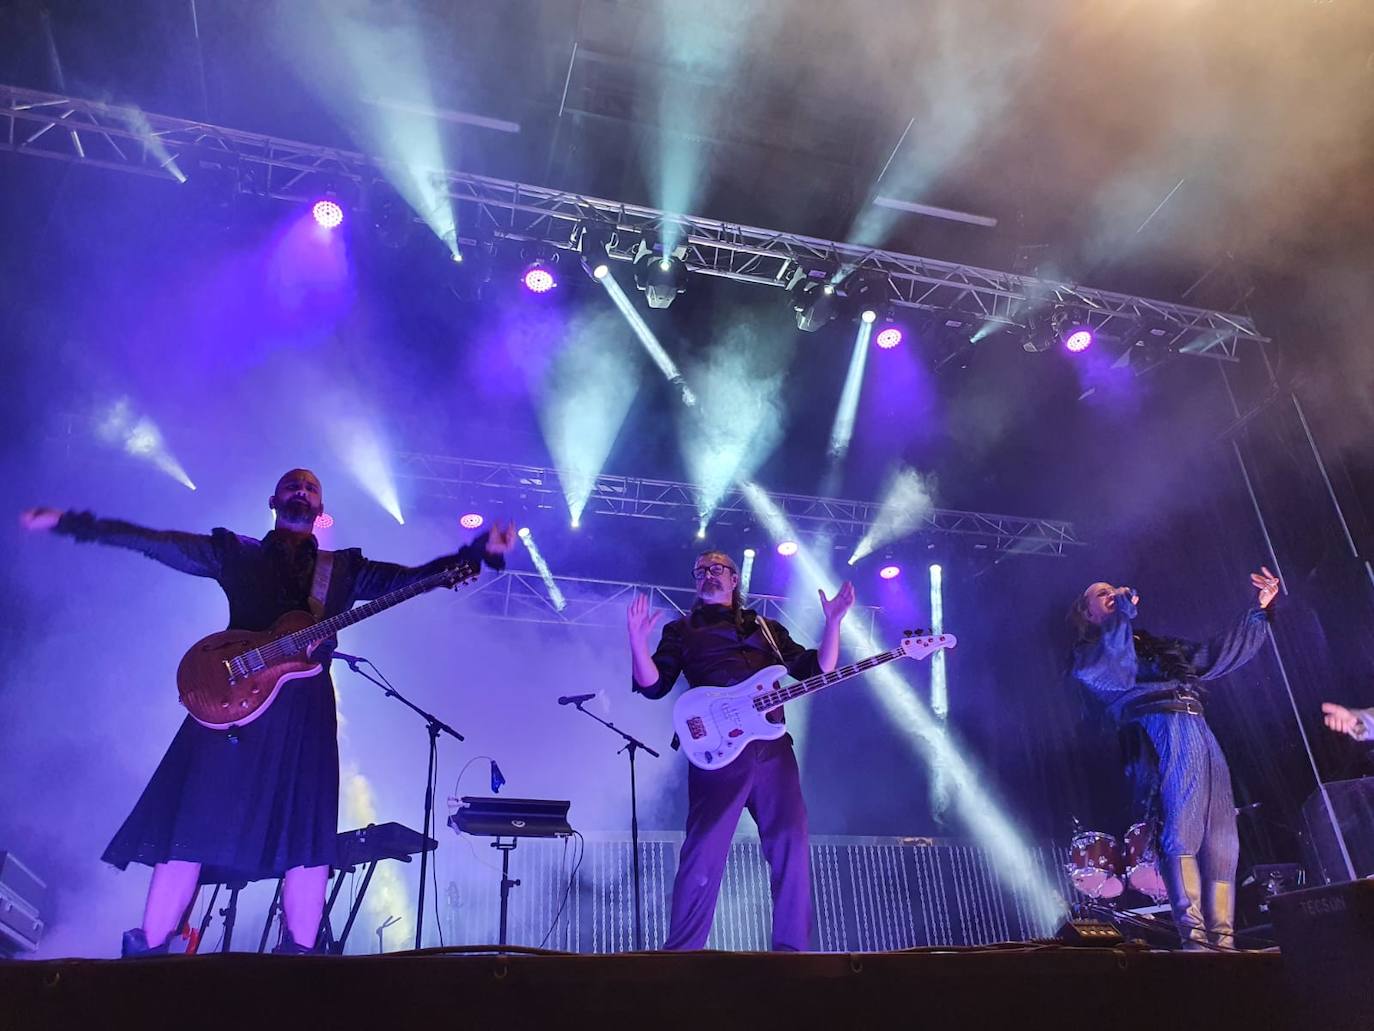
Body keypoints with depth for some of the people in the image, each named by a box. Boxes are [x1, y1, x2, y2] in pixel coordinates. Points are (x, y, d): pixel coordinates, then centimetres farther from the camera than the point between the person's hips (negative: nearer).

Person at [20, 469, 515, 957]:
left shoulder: (344, 569, 17)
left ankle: (299, 953, 4)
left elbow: (413, 576, 8)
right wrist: (66, 522, 2)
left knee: (308, 833, -4)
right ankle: (148, 950, 7)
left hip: (304, 707, 1)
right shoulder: (235, 554, 16)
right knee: (193, 824, -5)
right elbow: (151, 541, 10)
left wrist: (481, 550, -6)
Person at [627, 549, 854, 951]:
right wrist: (638, 641, -11)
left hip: (773, 746, 3)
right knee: (704, 851, -9)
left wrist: (833, 622, 8)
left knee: (791, 845, -3)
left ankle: (792, 949, 6)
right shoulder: (682, 630, 18)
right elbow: (653, 685, 5)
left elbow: (818, 669, 19)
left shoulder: (767, 628, 25)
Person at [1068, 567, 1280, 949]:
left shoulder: (1157, 645, 33)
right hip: (1166, 728, -7)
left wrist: (1259, 610, 31)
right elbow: (1119, 676, -10)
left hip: (1200, 728, 7)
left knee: (1221, 837, -1)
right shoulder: (1090, 652, 12)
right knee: (1183, 830, -19)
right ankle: (1193, 935, -22)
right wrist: (1123, 614, -9)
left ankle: (1222, 938, -1)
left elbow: (1218, 655, 34)